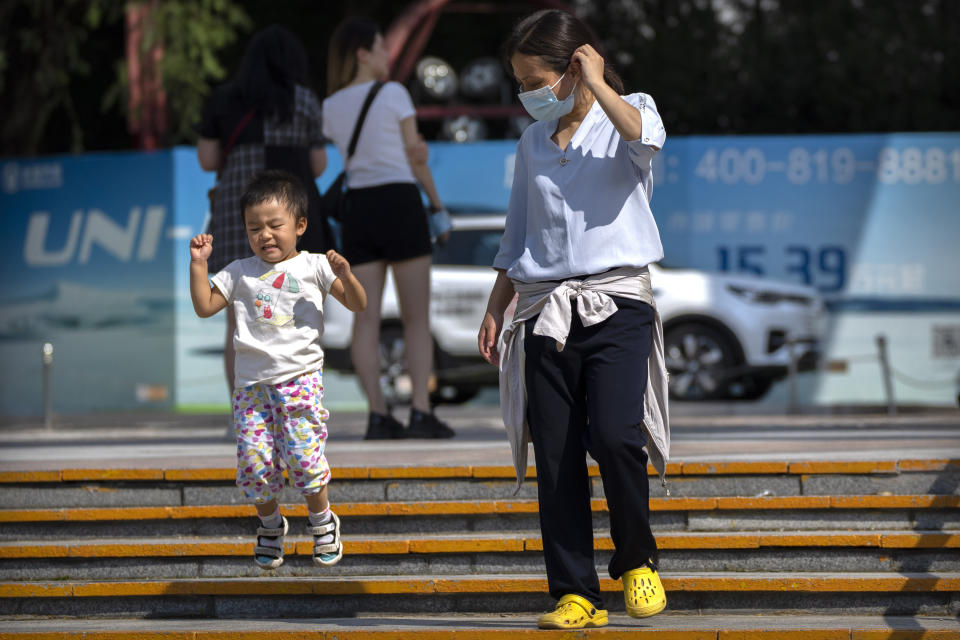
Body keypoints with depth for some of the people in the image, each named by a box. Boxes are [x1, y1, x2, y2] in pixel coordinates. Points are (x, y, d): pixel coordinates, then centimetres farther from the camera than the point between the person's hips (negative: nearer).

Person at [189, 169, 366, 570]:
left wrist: (345, 276, -16)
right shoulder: (240, 273, 12)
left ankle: (321, 519, 13)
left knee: (303, 455, -11)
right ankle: (270, 523, 21)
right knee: (253, 461, -3)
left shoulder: (313, 267, 5)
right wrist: (198, 264, 3)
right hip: (252, 382, 3)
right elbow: (204, 306, 10)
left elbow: (357, 305, 2)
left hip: (299, 378, -3)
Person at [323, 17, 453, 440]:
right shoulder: (394, 94, -5)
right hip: (399, 204, -4)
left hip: (357, 211, 4)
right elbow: (414, 156, -2)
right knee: (417, 317, -1)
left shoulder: (329, 108, 9)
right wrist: (436, 201, 8)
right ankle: (421, 413, -10)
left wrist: (415, 151, 7)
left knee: (366, 319, 1)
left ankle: (378, 416, -7)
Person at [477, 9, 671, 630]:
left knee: (614, 435, -21)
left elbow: (643, 138, -23)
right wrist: (495, 309, 17)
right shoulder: (533, 142, 17)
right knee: (555, 458, -1)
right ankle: (576, 594, 3)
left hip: (617, 303, -5)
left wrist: (596, 85, -16)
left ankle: (637, 561, 2)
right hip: (545, 313, 5)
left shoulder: (628, 114, 3)